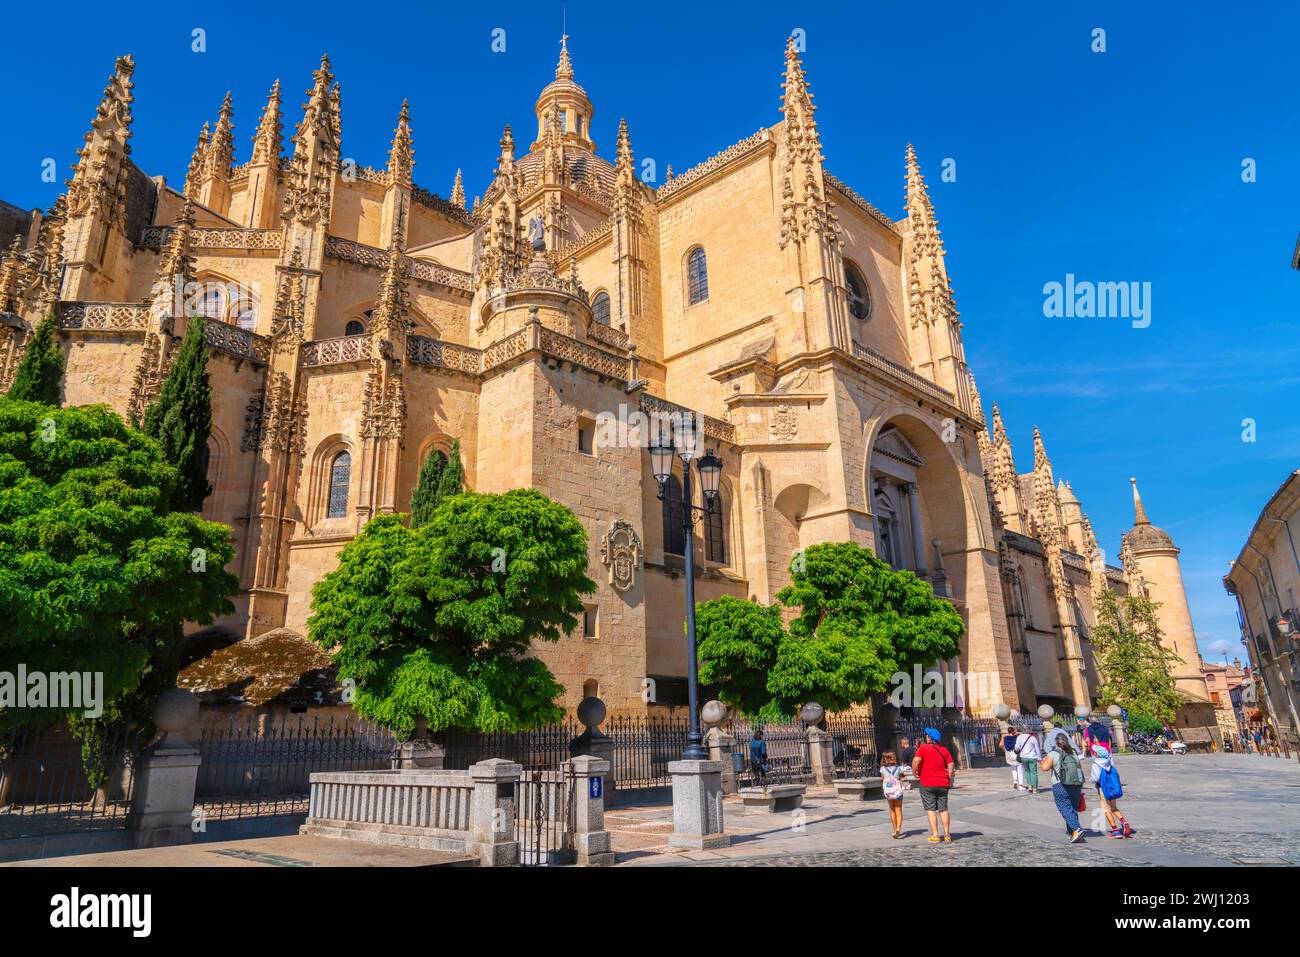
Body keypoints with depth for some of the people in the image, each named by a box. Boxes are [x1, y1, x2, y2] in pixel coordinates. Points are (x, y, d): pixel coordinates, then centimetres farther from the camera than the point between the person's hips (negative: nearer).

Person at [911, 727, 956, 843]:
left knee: (931, 809, 2)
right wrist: (948, 778, 13)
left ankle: (935, 835, 0)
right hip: (943, 784, 4)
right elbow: (951, 766, 2)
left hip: (927, 784, -4)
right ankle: (947, 835, 15)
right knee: (943, 809, 13)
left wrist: (914, 772, -6)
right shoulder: (944, 750, 7)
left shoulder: (923, 748, -8)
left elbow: (916, 760, -22)